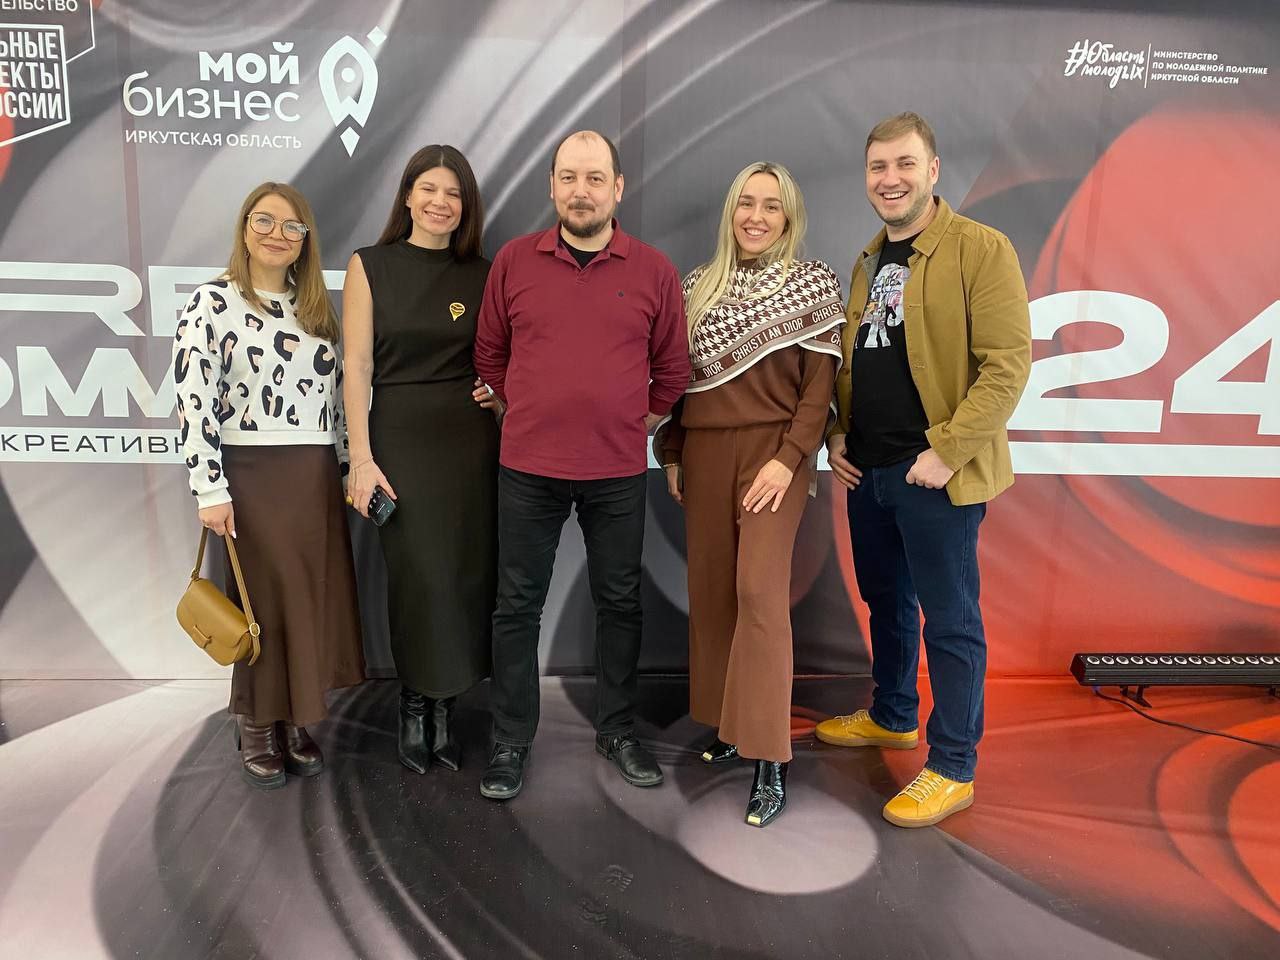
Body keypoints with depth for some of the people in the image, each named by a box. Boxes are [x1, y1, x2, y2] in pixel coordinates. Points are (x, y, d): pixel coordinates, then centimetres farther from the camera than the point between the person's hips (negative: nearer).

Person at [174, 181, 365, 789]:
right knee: (265, 605, 3)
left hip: (317, 478, 5)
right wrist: (210, 490, -15)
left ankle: (295, 724, 26)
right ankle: (257, 734, 22)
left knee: (314, 603, 8)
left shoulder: (317, 308, 13)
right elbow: (193, 401, -10)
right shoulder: (212, 302, -4)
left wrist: (347, 467, 11)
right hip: (253, 476, -5)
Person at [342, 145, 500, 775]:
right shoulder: (370, 266, 3)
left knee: (467, 573, 3)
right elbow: (357, 366, -2)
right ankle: (415, 706, 18)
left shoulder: (482, 273, 9)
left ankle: (442, 706, 20)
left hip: (472, 438, 2)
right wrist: (361, 457, -8)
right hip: (401, 437, -2)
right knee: (418, 575, -3)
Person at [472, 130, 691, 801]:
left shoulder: (653, 270, 1)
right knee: (518, 606, 7)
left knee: (619, 603, 11)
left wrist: (639, 422, 6)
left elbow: (672, 368, 8)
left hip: (619, 473, 0)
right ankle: (511, 741, 23)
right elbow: (489, 355, 10)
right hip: (527, 468, 0)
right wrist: (533, 416, 9)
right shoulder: (513, 261, 2)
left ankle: (617, 731, 29)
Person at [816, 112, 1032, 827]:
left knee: (949, 619, 2)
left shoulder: (980, 249, -9)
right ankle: (892, 717, 40)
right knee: (886, 599, 20)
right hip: (869, 468, 8)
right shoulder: (869, 261, 14)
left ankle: (953, 768, 17)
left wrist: (947, 451, -20)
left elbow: (1009, 363, -16)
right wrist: (840, 431, 8)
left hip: (936, 473, -7)